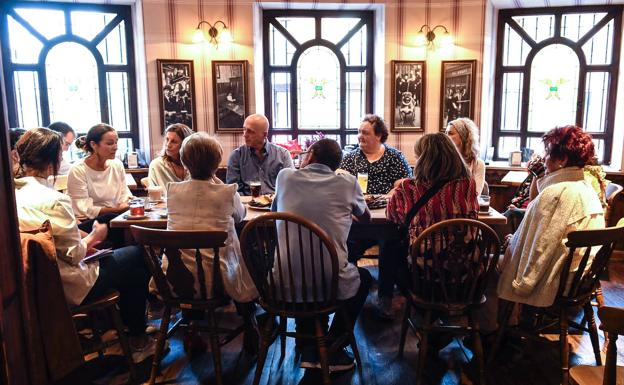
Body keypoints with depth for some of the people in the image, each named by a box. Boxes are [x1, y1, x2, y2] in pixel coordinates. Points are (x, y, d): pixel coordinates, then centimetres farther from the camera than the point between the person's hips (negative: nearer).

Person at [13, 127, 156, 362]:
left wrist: (84, 242, 8)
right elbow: (74, 255, -21)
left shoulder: (12, 194, -2)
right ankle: (137, 342, 23)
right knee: (137, 256, 10)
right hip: (69, 288, -8)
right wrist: (94, 236, -3)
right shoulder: (54, 200, -28)